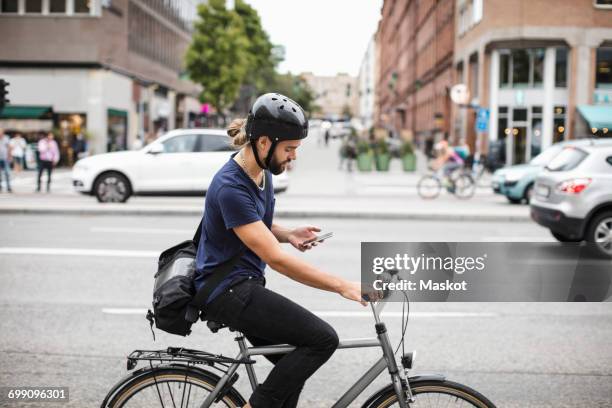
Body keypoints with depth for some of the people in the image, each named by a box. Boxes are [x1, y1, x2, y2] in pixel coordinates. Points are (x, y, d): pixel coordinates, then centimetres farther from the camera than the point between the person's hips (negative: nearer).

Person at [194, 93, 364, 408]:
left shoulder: (262, 172, 5)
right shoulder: (231, 188, -25)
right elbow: (276, 259, -27)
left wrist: (289, 234, -1)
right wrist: (343, 286, -26)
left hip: (243, 286, 10)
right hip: (228, 290, -10)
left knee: (294, 365, 14)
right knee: (323, 339, -17)